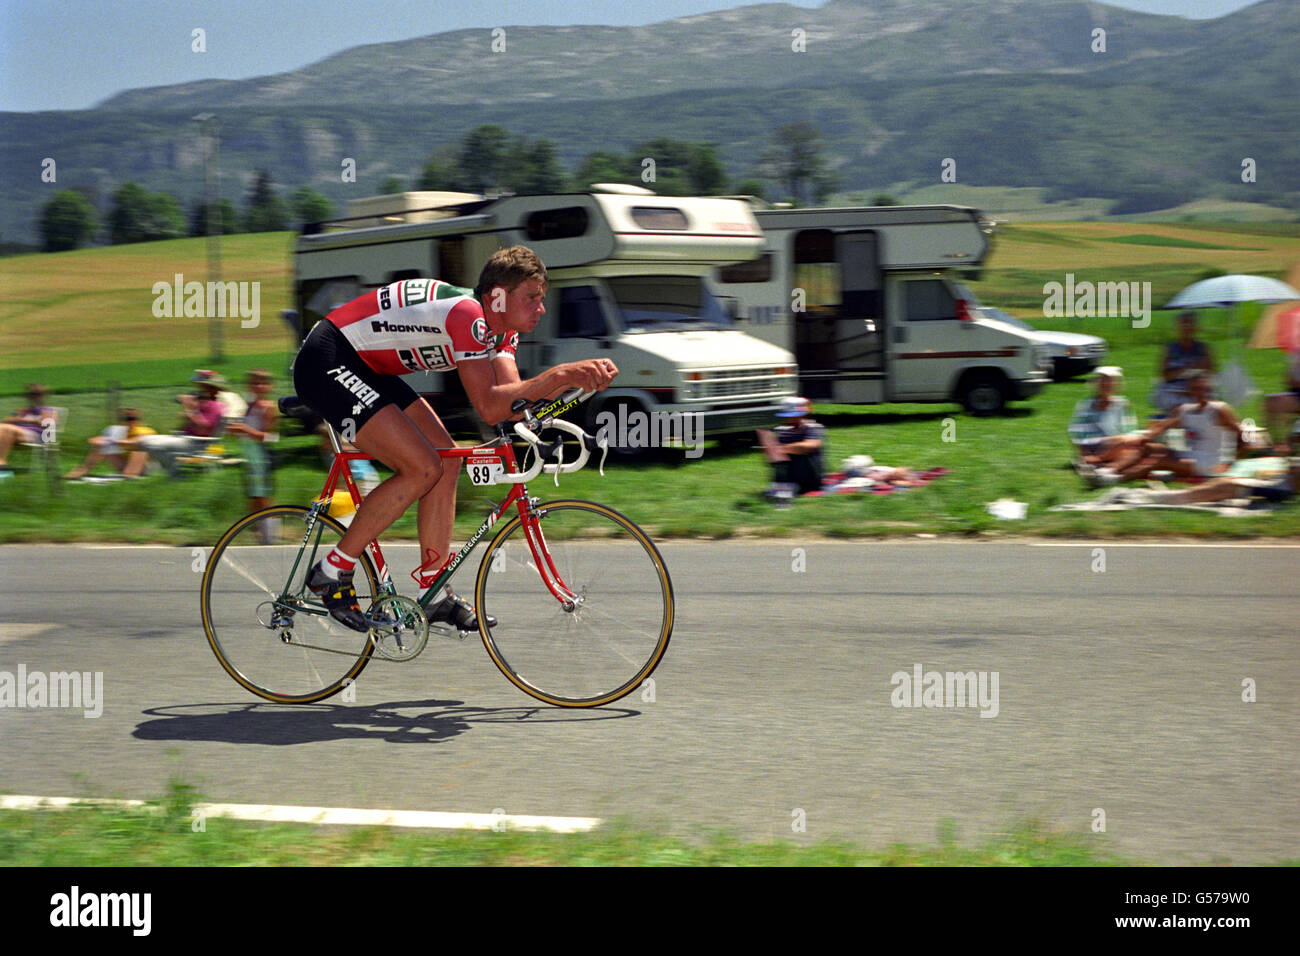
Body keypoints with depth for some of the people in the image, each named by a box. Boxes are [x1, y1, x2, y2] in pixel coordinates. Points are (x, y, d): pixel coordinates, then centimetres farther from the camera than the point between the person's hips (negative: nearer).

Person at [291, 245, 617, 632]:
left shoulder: (499, 326, 4)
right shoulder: (467, 314, -25)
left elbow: (514, 397, -6)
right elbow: (489, 407, -30)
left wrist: (578, 376, -18)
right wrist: (560, 374, -34)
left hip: (362, 368, 10)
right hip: (325, 363, -10)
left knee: (446, 459, 5)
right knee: (422, 469, -17)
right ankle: (331, 572, -5)